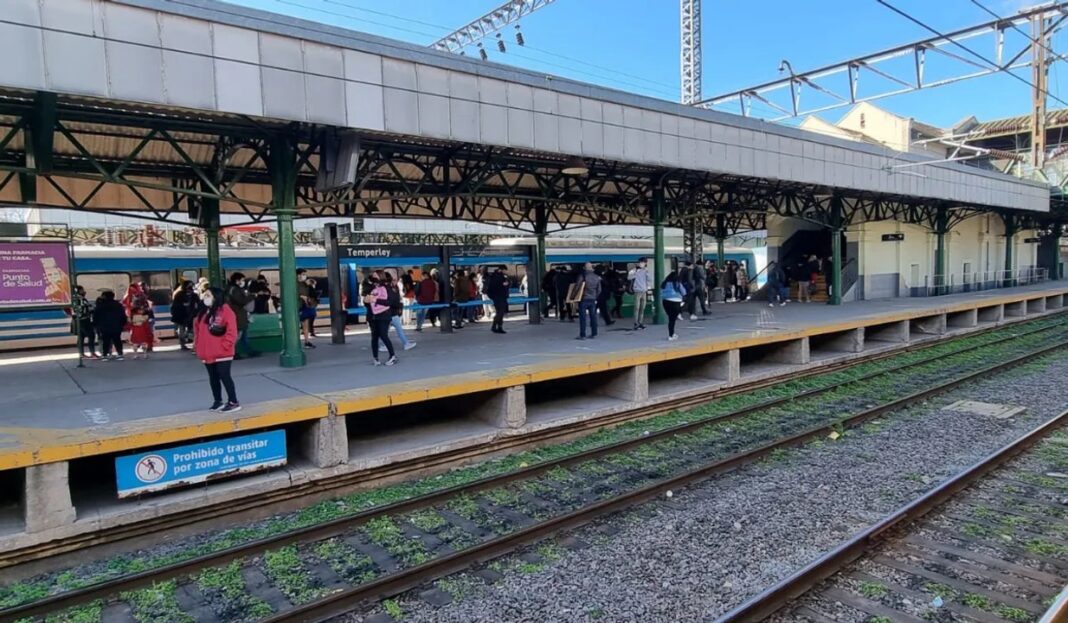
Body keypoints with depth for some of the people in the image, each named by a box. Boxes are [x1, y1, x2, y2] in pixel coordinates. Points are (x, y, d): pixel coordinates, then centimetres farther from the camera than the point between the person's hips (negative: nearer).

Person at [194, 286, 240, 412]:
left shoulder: (225, 310, -11)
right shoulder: (203, 312, 13)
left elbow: (232, 331, -16)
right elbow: (197, 328, 24)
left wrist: (224, 345, -17)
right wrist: (197, 343, 14)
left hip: (222, 353, -7)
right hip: (207, 353, 7)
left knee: (224, 376, -5)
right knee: (213, 378, 14)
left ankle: (233, 402, 1)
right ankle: (217, 401, 25)